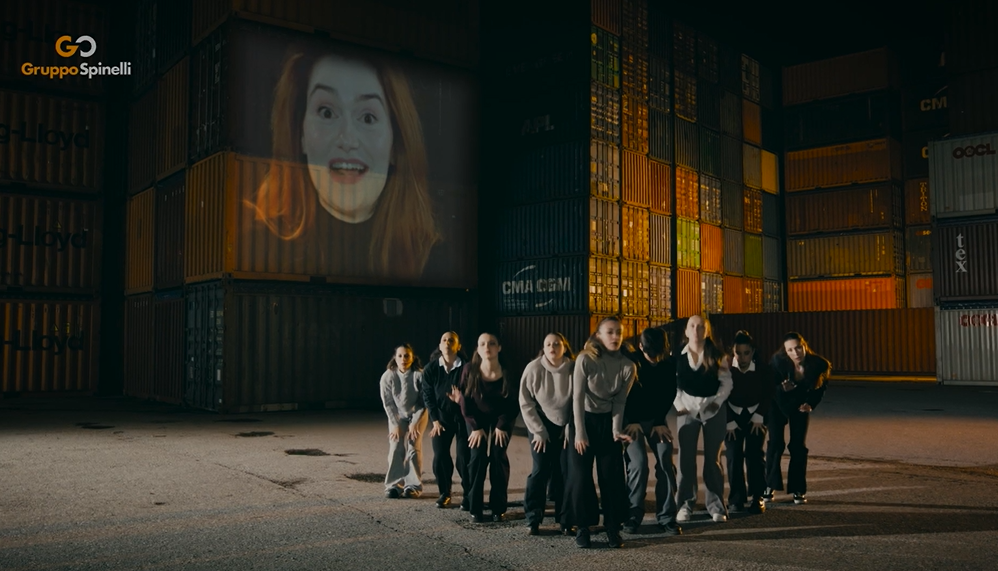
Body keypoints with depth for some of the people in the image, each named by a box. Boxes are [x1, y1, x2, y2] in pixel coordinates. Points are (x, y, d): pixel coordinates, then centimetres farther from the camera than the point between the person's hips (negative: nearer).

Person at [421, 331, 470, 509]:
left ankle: (468, 495, 9)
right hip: (441, 417, 2)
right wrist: (435, 420, -4)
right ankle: (444, 493, 19)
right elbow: (428, 396, 0)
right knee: (440, 457, 1)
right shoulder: (430, 368, -2)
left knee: (464, 457, -5)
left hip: (463, 416, -2)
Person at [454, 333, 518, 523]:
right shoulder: (470, 370, -16)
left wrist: (502, 425, -14)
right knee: (478, 459, -10)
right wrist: (475, 426, -13)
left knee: (499, 458, -8)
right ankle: (475, 509, -3)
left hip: (501, 420, 0)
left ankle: (499, 508, 2)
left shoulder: (507, 372, -17)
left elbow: (513, 402, -10)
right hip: (477, 420, 0)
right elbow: (465, 400, -10)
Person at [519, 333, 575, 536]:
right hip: (542, 424, -1)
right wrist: (538, 430, -9)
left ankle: (564, 518, 11)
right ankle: (533, 519, 1)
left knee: (563, 471, -1)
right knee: (541, 470, -6)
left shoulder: (574, 368, -14)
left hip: (565, 425, 1)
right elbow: (525, 402, -8)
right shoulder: (533, 368, -14)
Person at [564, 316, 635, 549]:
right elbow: (578, 397, -14)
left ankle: (613, 528, 12)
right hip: (583, 420, -3)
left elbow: (620, 401, -2)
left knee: (613, 476, 1)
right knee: (581, 475, -3)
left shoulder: (627, 366, -7)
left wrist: (617, 429, -14)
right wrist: (579, 431, -15)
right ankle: (582, 528, 9)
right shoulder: (585, 359, -17)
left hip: (608, 422, 3)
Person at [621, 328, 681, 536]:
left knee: (666, 462, -8)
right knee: (638, 463, -16)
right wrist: (631, 421, -11)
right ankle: (633, 515, -4)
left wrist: (660, 422, -4)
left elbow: (669, 394, 0)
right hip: (632, 420, -3)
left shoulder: (669, 363, -7)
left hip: (657, 419, 3)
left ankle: (667, 517, -1)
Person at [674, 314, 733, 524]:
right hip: (687, 409, 0)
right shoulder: (677, 355, -1)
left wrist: (718, 401, -11)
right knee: (686, 458, 1)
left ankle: (716, 505, 14)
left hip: (713, 409, 0)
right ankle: (686, 504, 11)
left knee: (713, 458, 5)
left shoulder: (717, 355, -1)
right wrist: (679, 405, -8)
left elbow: (726, 381, 0)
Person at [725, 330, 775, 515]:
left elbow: (768, 396, -2)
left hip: (756, 415, 0)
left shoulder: (763, 370, -15)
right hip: (733, 416, 0)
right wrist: (729, 422, -13)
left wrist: (759, 417, -8)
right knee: (734, 456, -5)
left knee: (754, 454, -10)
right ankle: (736, 499, 3)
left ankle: (757, 498, -1)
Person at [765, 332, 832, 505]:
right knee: (775, 442, -9)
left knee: (798, 446, -4)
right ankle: (770, 486, 2)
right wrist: (781, 387, -36)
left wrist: (811, 404, -15)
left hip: (800, 404, 1)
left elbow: (821, 386, -3)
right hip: (778, 403, -1)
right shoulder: (778, 361, -29)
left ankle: (798, 490, 7)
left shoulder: (818, 364, -24)